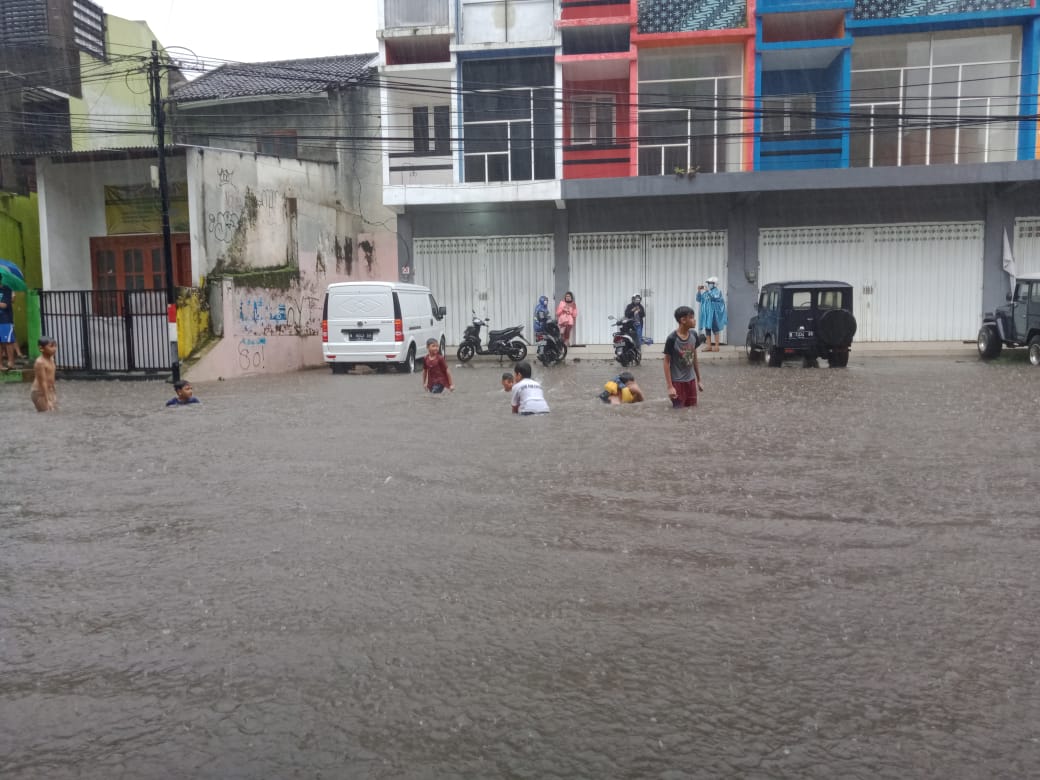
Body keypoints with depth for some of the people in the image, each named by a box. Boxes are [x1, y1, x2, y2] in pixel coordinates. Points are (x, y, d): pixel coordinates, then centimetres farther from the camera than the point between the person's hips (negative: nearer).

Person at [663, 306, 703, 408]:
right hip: (677, 381, -6)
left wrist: (699, 380, 13)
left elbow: (694, 358, 10)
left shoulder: (693, 335, -1)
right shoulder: (672, 339, -18)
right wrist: (670, 386, -17)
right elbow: (666, 362, -13)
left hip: (691, 380, 6)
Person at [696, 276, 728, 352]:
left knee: (715, 329, -5)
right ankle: (709, 346, 11)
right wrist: (699, 291, -1)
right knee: (707, 329, 6)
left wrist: (708, 290, -24)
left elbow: (714, 297, -23)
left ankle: (716, 346, -3)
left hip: (714, 314, -7)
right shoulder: (705, 292, 14)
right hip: (706, 314, 7)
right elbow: (699, 299, 11)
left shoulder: (717, 291, -4)